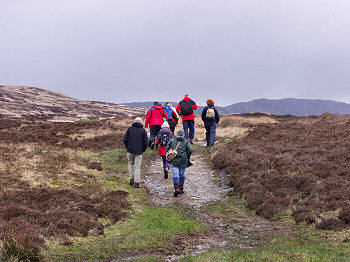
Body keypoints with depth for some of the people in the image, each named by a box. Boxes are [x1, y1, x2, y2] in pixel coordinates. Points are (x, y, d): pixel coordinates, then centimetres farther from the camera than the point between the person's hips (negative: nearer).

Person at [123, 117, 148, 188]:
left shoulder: (130, 129, 3)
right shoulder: (143, 131, 1)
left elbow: (125, 139, -1)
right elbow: (145, 142, -3)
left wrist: (127, 147, 12)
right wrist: (143, 150, 10)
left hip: (130, 150, 1)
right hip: (139, 151, -1)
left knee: (131, 163, 21)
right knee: (138, 166, 3)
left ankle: (132, 179, 15)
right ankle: (136, 182, -3)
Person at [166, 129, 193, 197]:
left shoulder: (171, 140, 6)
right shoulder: (186, 141, 4)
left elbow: (167, 149, 4)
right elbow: (190, 150, -5)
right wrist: (187, 157, 10)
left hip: (173, 161, 0)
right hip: (183, 161, 0)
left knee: (175, 175, -4)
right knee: (182, 174, 13)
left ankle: (177, 188, -19)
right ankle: (181, 188, 18)